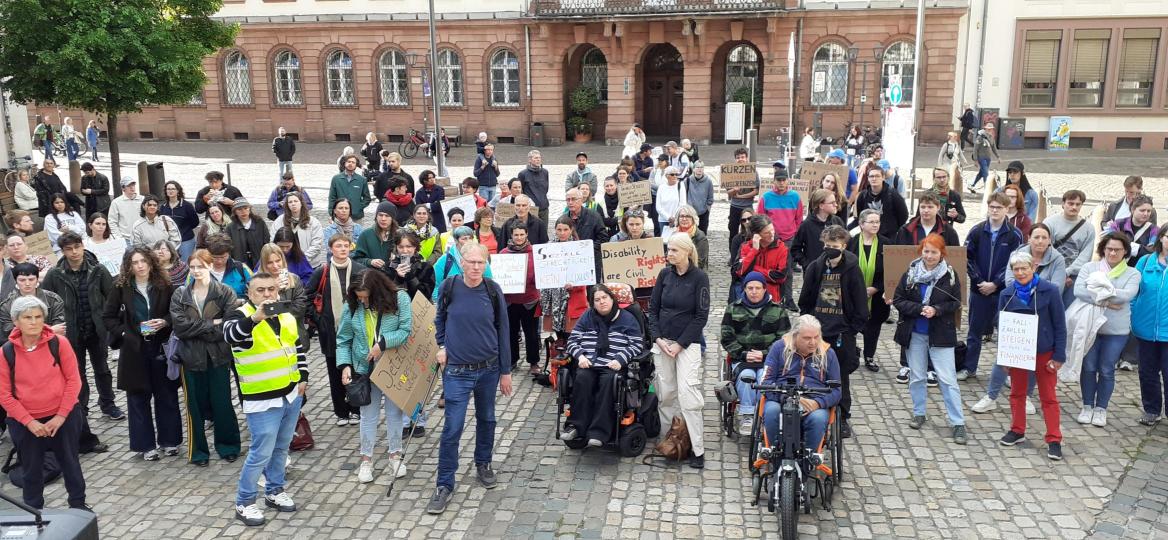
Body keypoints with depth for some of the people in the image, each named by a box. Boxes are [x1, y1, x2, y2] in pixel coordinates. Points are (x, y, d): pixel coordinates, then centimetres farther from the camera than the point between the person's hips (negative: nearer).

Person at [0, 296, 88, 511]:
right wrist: (29, 422, -12)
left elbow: (73, 380, -6)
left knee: (70, 462, 13)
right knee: (32, 469, 13)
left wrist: (61, 416, -11)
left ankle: (78, 504, 30)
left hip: (63, 417, 0)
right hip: (25, 423, 1)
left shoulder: (59, 343, -10)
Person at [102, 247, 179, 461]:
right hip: (134, 350, 0)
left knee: (166, 395, 7)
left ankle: (169, 440, 20)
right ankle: (145, 445, 16)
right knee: (138, 398, 6)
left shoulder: (164, 286, 0)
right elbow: (107, 316, 5)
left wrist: (164, 322, -12)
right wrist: (123, 332, -7)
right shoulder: (121, 288, -1)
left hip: (161, 347, 0)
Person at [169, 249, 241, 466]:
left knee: (222, 403, 8)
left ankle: (228, 446, 26)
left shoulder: (225, 293, -4)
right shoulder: (179, 295, 4)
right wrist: (211, 324, -14)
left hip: (218, 357, -2)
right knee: (195, 405, 10)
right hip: (191, 358, 2)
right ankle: (198, 451, 23)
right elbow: (180, 326, -10)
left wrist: (196, 330, -11)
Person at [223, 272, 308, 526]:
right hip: (262, 400, -6)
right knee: (261, 452, -3)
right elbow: (230, 335, -36)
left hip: (292, 394, 6)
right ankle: (245, 502, 12)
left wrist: (303, 378, 13)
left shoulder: (287, 316, 7)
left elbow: (299, 347, 19)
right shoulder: (240, 315, -13)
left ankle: (274, 491, 33)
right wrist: (255, 317, -52)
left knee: (281, 448, 17)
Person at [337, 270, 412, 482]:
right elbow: (343, 339, -1)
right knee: (368, 415, 9)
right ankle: (366, 459, 22)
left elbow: (406, 330, -16)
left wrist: (382, 344, -24)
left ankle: (395, 455, 27)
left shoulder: (399, 298, -13)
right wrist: (345, 365, -12)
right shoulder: (353, 306, -7)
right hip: (365, 368, 1)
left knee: (394, 412, 12)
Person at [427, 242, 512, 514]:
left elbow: (502, 331, 0)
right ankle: (444, 484, 6)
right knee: (452, 427, -4)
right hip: (457, 370, -2)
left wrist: (506, 371, 1)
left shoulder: (493, 291, -6)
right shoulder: (448, 288, -8)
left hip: (489, 369, 2)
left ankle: (483, 465, 39)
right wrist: (442, 346, -2)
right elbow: (439, 320, 11)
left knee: (486, 419, 17)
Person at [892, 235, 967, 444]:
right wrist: (920, 309, -15)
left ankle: (958, 424, 3)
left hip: (941, 334, -2)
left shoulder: (950, 275, -6)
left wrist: (936, 310, -18)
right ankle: (919, 414, 30)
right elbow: (898, 300, -2)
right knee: (916, 376, 13)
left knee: (948, 379, -3)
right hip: (914, 334, 2)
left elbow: (956, 303, -1)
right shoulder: (910, 273, -2)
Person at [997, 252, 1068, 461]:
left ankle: (1054, 440, 12)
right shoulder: (1007, 294, -4)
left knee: (1048, 396, 6)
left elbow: (1059, 325, -7)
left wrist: (1059, 356, -9)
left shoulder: (1049, 291, -11)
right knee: (1017, 393, 16)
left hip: (1043, 352, -3)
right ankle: (1017, 430, 31)